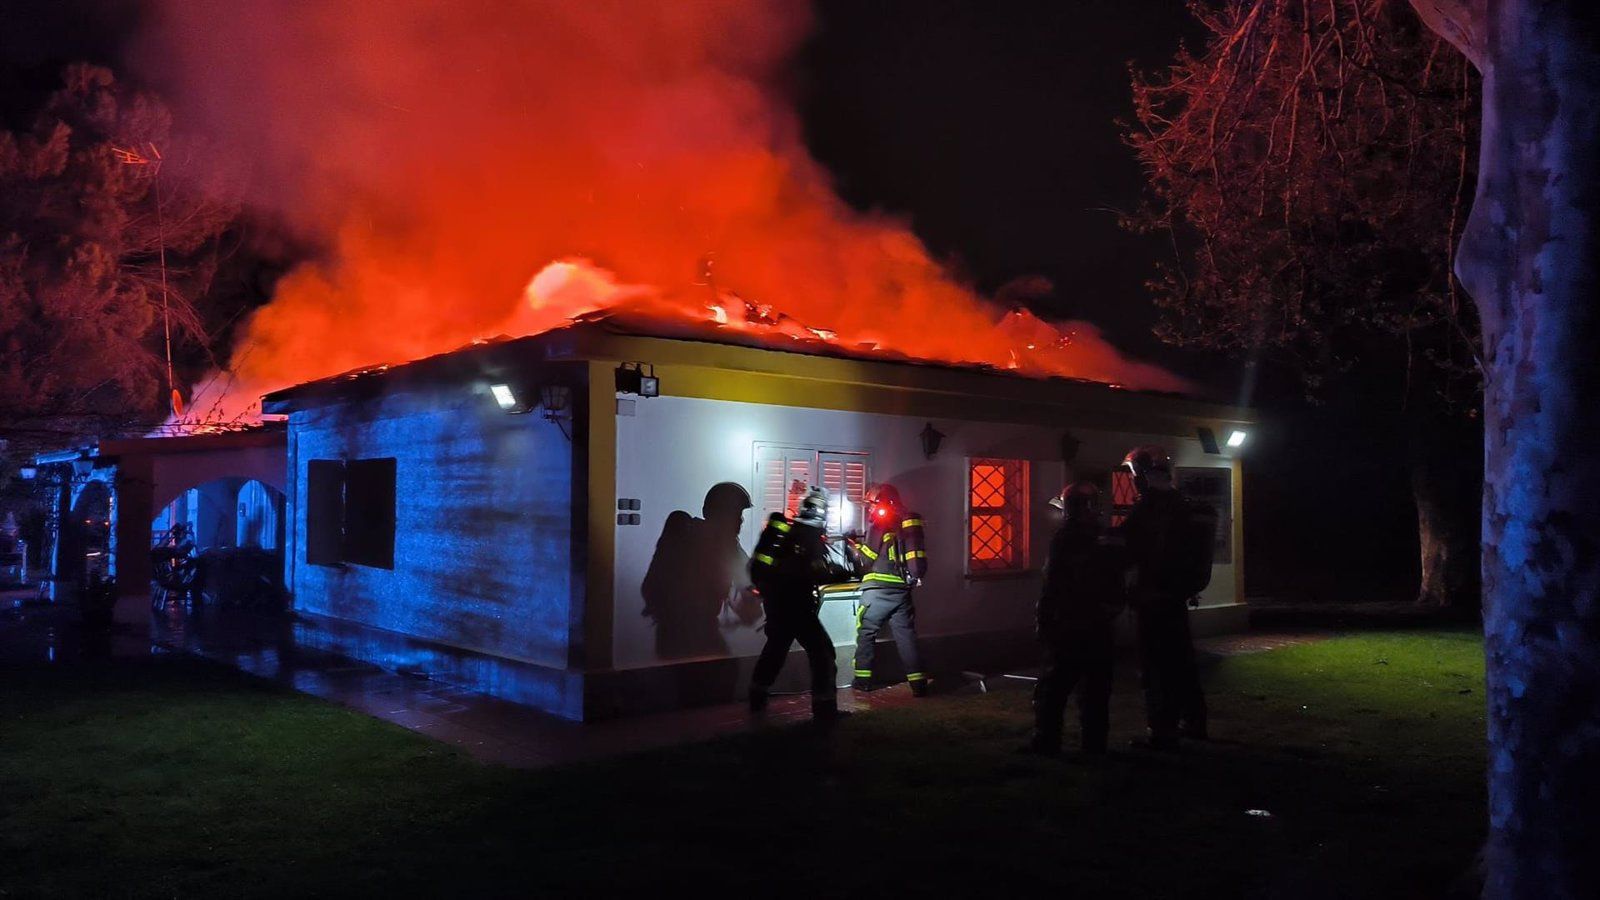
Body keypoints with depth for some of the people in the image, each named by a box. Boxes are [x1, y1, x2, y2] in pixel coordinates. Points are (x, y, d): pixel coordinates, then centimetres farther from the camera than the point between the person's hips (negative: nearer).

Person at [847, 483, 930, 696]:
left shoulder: (879, 525, -8)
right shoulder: (907, 522, 11)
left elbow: (866, 561, -7)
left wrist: (855, 548, 12)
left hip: (878, 591, -6)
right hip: (902, 589, 6)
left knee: (866, 632, 8)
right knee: (906, 635, 6)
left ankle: (863, 679, 11)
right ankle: (918, 682, 0)